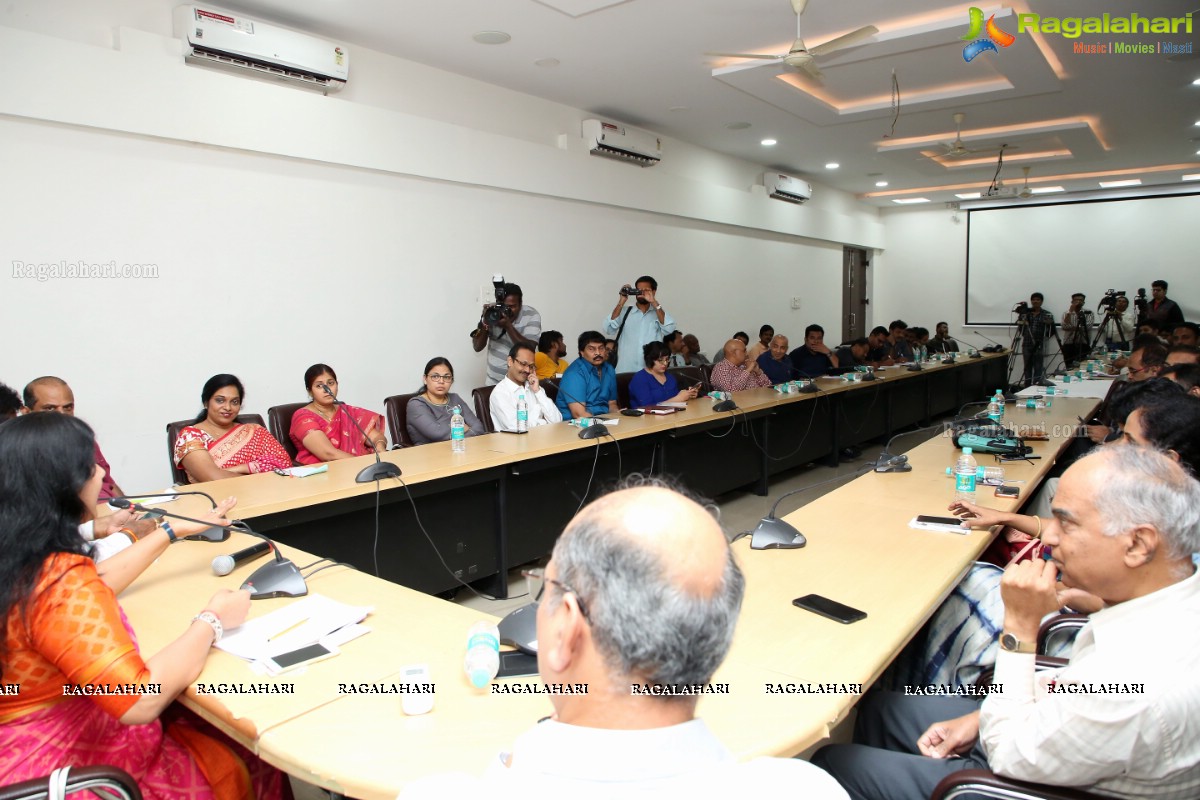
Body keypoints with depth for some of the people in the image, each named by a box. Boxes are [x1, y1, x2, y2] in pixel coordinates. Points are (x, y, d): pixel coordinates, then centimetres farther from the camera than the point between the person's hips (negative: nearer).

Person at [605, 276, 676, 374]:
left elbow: (669, 329, -11)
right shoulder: (624, 312, 8)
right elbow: (609, 328, -7)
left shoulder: (659, 312, 8)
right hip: (625, 370, 0)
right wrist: (621, 302, -10)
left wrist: (654, 302, -13)